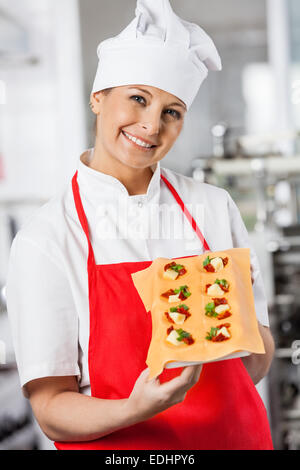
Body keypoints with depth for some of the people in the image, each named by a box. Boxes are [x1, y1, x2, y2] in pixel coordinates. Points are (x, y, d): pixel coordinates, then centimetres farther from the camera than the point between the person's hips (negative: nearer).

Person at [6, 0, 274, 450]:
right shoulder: (45, 239, -12)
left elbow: (256, 367, 1)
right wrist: (135, 409, -29)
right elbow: (51, 411, -12)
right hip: (116, 445, -3)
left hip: (235, 436, 3)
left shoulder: (214, 208, -2)